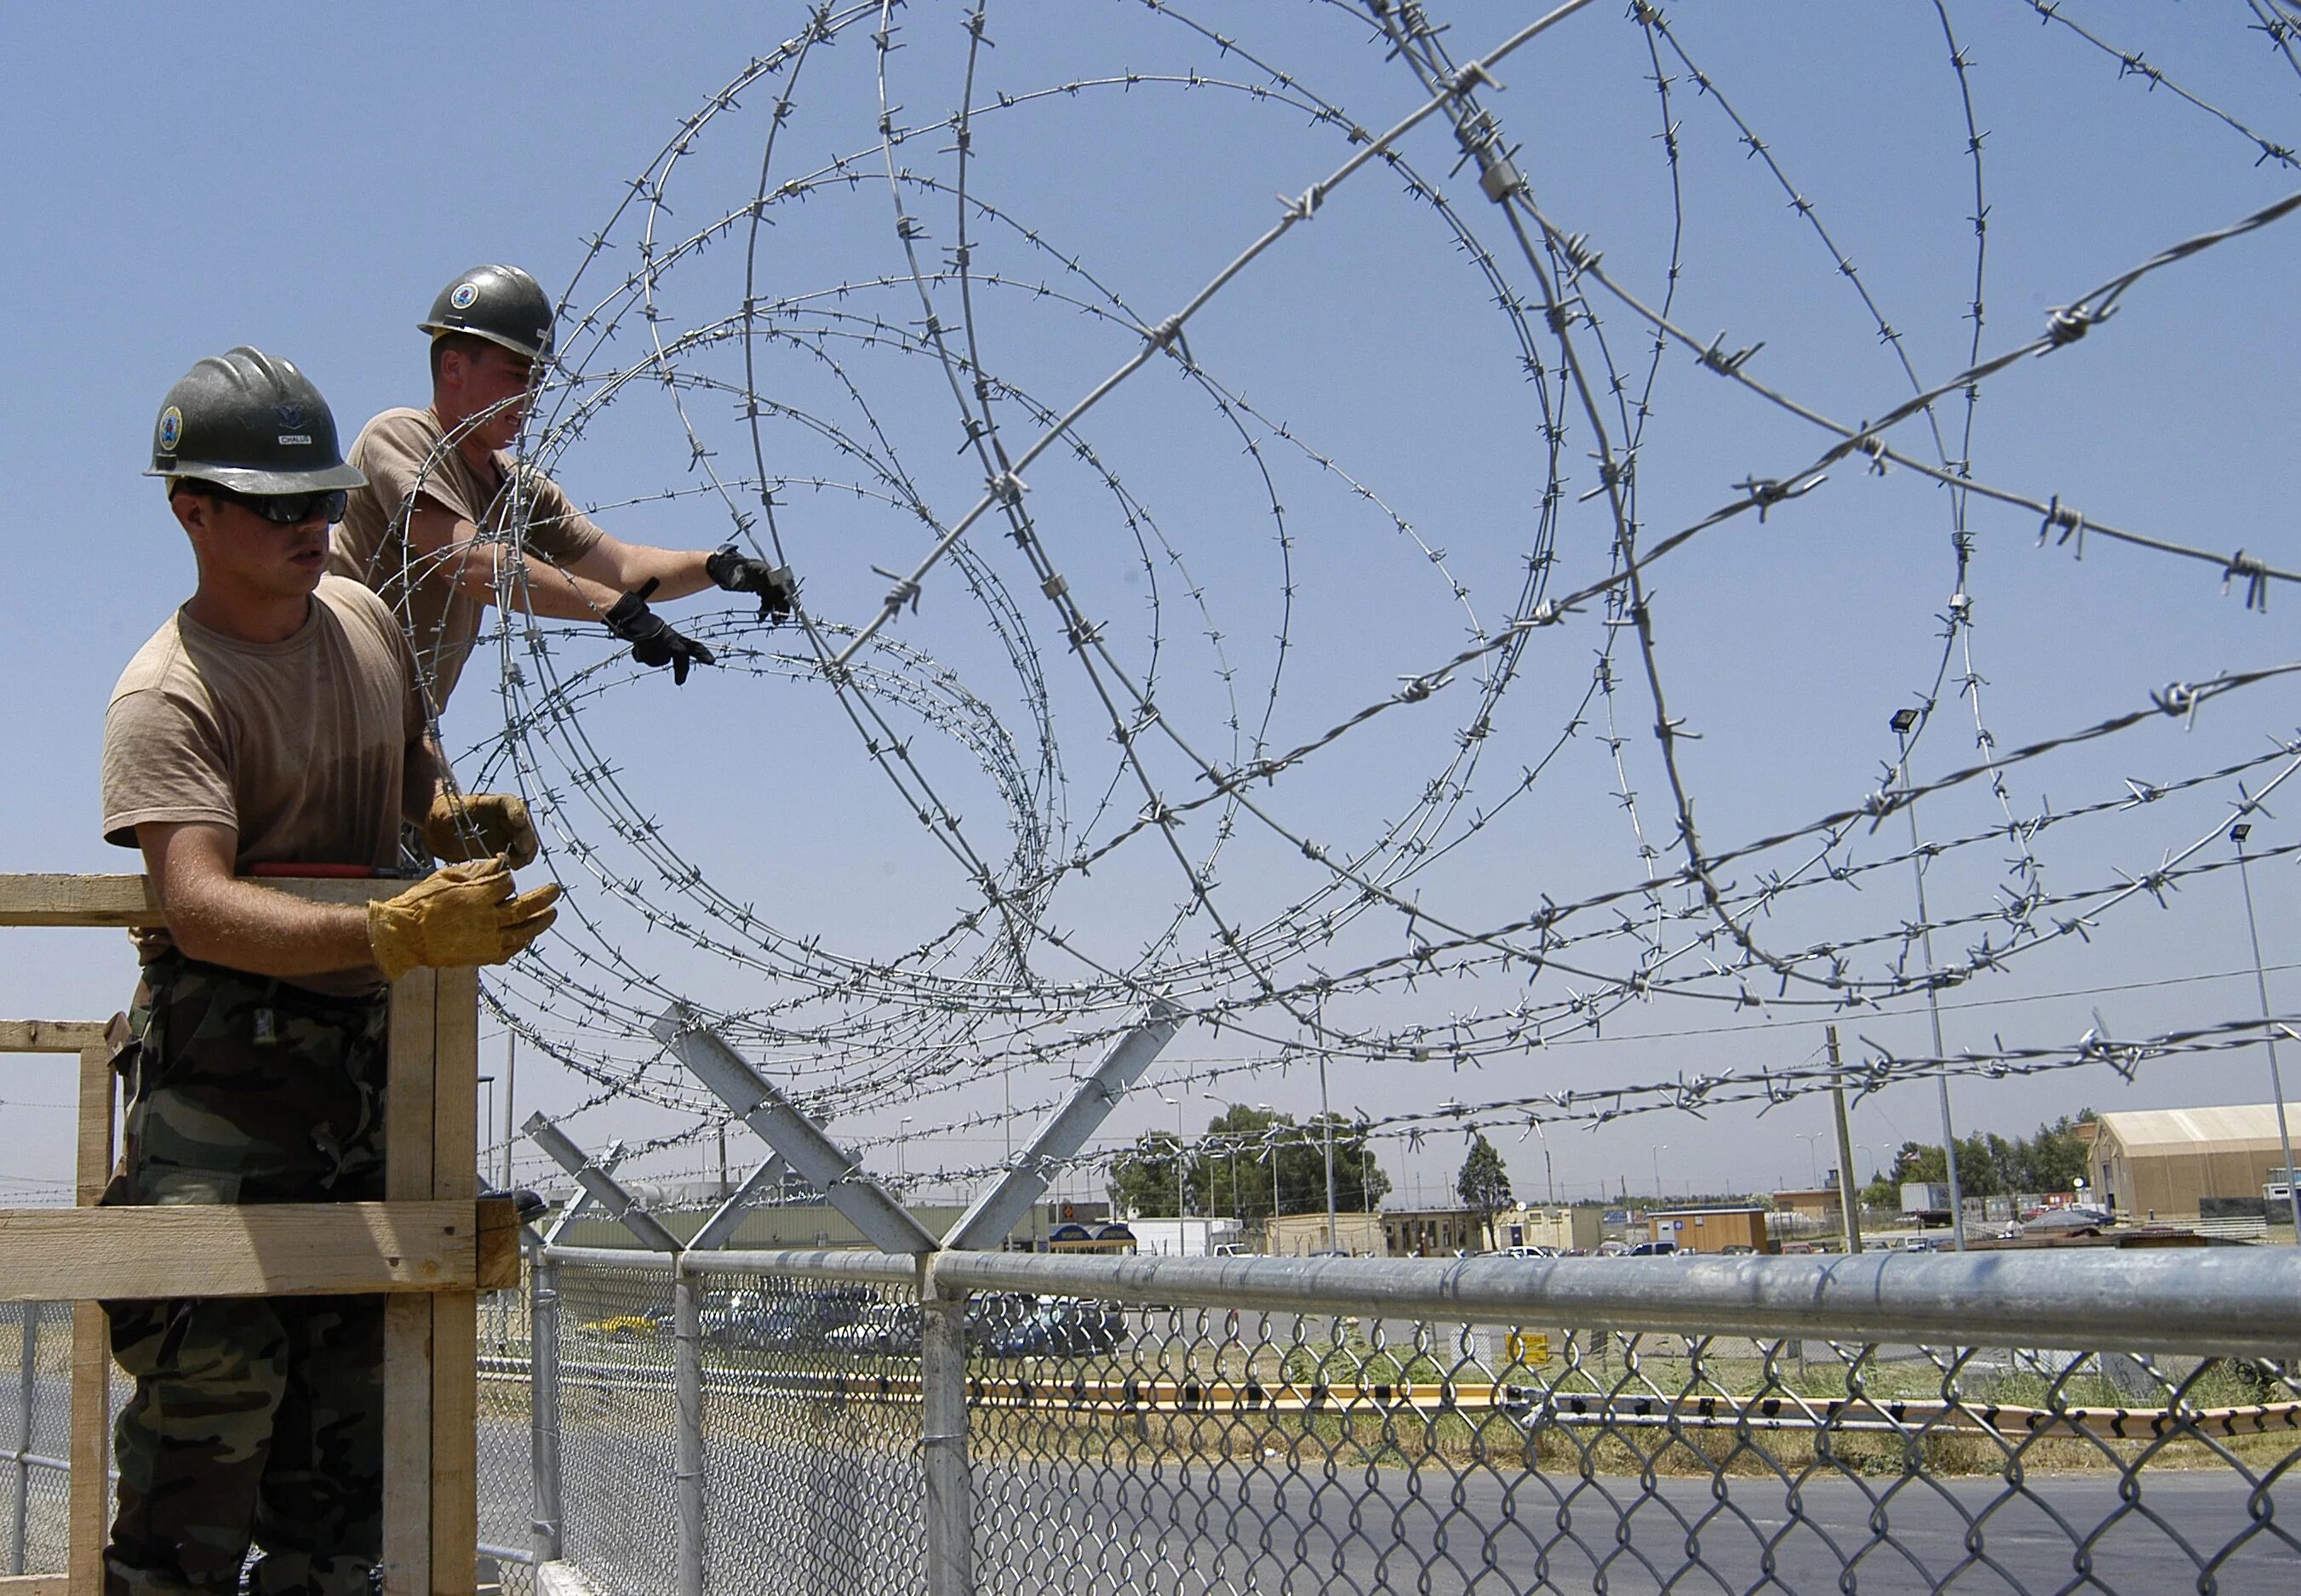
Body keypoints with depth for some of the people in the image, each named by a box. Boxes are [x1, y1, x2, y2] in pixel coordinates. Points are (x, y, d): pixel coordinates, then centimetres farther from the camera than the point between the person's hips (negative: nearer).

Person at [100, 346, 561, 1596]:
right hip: (225, 1054, -6)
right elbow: (199, 907, -29)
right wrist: (393, 935, -43)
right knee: (218, 1364, -13)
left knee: (357, 1360, 9)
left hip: (365, 1041, 7)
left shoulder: (363, 616, 8)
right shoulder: (167, 694, -15)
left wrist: (456, 818, 3)